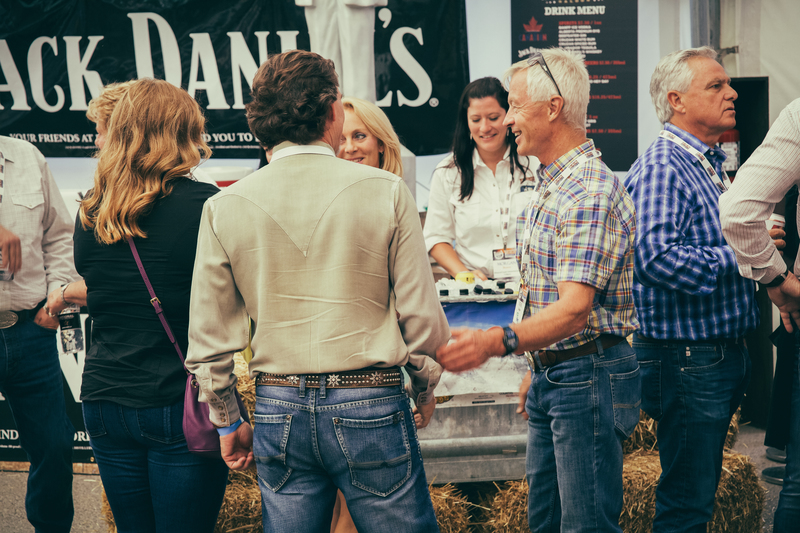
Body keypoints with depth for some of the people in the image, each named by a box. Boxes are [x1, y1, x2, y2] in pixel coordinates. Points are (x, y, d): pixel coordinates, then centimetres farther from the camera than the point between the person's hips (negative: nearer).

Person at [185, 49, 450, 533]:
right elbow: (421, 315, -4)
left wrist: (227, 422, 16)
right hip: (370, 405, -2)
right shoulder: (386, 192, -7)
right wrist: (425, 387, 14)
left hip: (278, 407, 3)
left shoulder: (225, 207, 0)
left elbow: (209, 336, 3)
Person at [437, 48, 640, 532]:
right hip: (550, 376, 10)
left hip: (589, 378, -10)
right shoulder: (553, 186, 14)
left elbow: (574, 310, -29)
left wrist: (497, 342, -43)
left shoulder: (592, 193, -20)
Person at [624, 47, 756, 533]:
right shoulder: (661, 167, -16)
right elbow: (656, 258, -30)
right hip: (688, 359, -10)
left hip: (725, 353, 10)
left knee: (700, 489, 19)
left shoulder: (711, 164, 17)